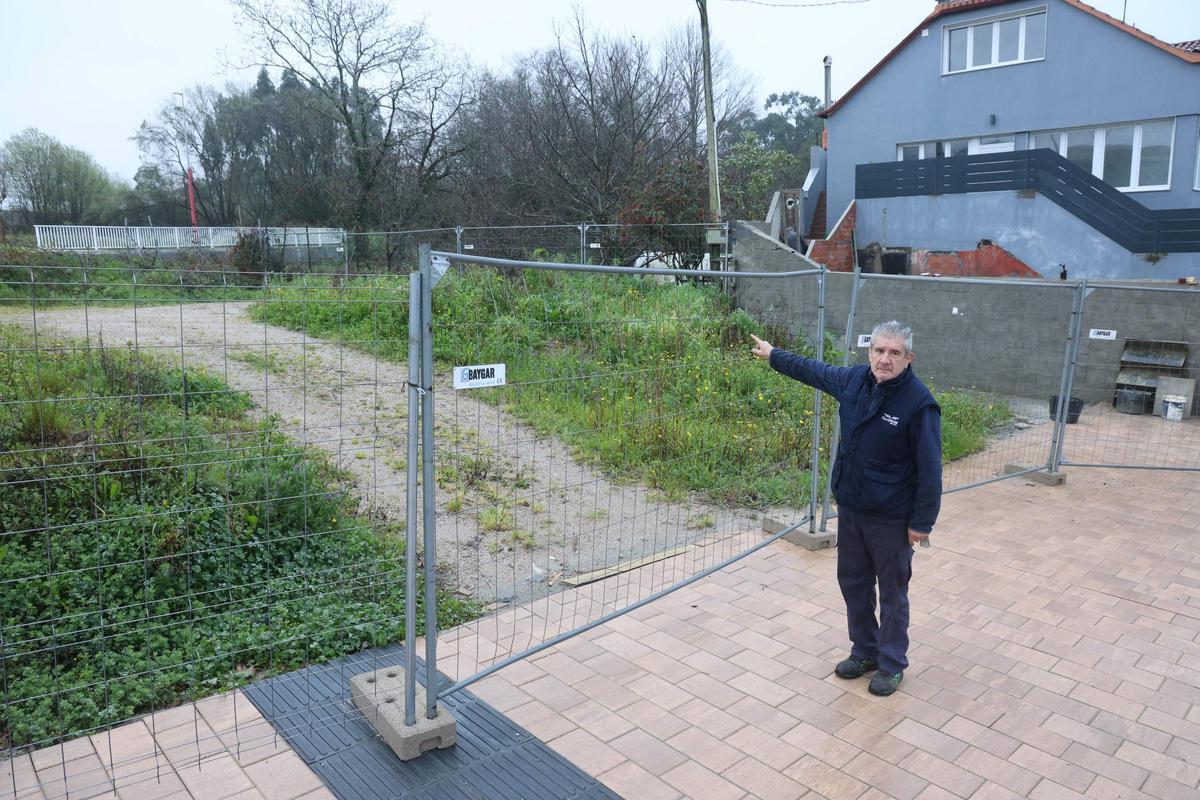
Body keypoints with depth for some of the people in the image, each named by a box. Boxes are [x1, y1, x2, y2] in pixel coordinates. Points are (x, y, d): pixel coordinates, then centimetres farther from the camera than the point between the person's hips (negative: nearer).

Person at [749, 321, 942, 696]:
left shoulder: (919, 402, -21)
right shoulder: (854, 380, -2)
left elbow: (930, 468, -18)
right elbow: (813, 370, 18)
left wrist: (922, 522, -16)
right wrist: (773, 355, 28)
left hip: (891, 520, -6)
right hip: (850, 509, 7)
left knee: (892, 593, 10)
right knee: (852, 582, 18)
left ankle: (891, 664, 28)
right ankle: (865, 651, 37)